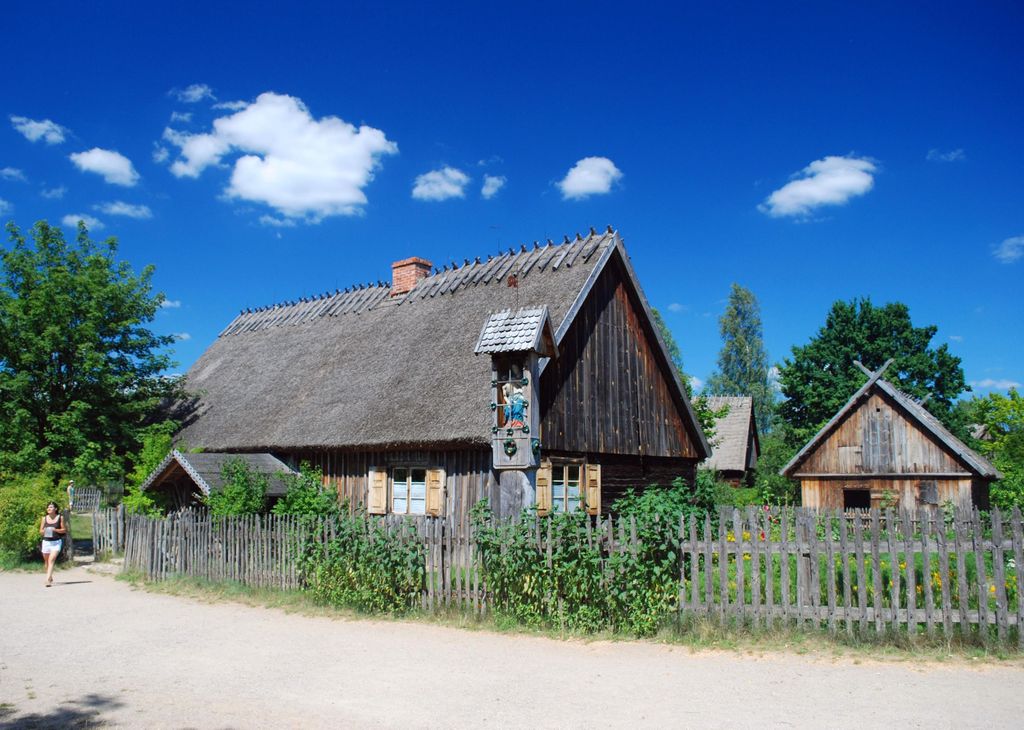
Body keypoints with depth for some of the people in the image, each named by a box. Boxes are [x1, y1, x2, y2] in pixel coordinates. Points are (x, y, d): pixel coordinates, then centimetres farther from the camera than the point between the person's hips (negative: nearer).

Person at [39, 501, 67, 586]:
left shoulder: (60, 517, -1)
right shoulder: (44, 518, 4)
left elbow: (64, 530, 2)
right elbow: (40, 531, 9)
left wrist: (55, 530, -14)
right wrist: (44, 531, -13)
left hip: (56, 542, -3)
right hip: (46, 541, 3)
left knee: (51, 560, -17)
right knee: (47, 561, 14)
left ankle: (48, 580, -21)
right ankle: (50, 578, 34)